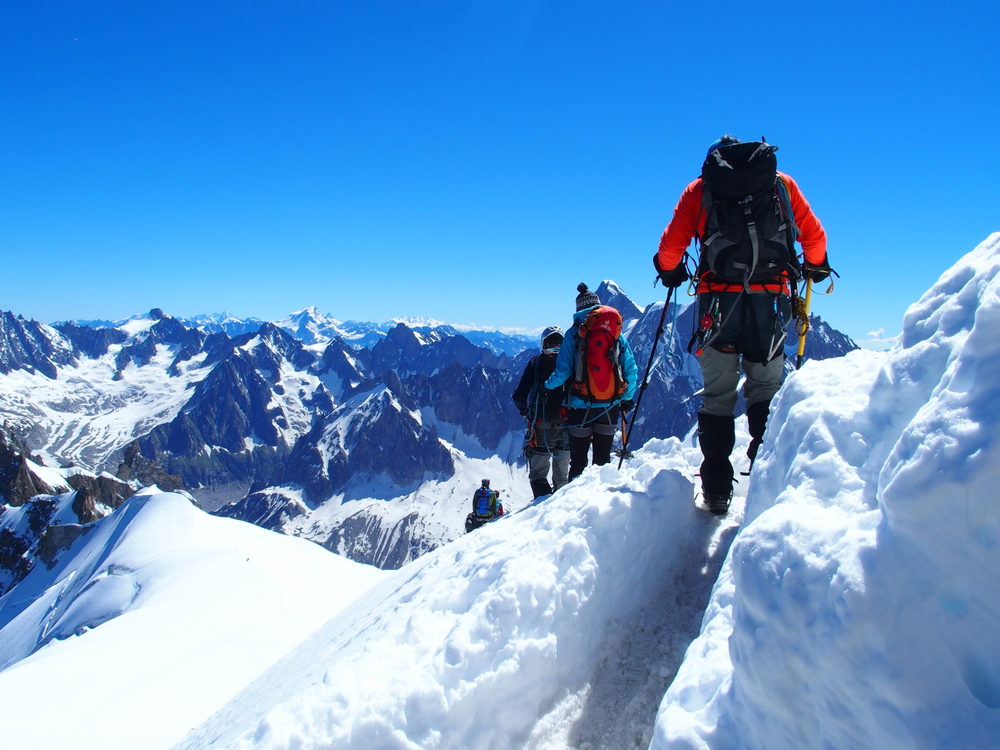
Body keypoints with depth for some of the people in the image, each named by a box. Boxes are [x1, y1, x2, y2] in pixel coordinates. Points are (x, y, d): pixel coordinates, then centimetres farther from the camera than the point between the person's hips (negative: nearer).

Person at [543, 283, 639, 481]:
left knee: (578, 461, 5)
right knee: (603, 460, 13)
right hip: (610, 407, 2)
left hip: (581, 405, -2)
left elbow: (563, 370, -7)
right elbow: (631, 371, 4)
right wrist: (627, 399, 17)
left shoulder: (574, 333, -3)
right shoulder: (618, 335, 5)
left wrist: (549, 387, 11)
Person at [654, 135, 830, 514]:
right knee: (766, 387, 12)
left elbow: (671, 244, 6)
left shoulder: (700, 188, 14)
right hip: (772, 298, 1)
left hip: (719, 298, -1)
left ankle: (717, 489, 5)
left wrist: (669, 271, 26)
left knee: (718, 394, 6)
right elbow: (814, 236, 16)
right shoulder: (783, 184, 18)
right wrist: (817, 266, 36)